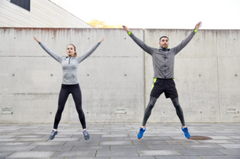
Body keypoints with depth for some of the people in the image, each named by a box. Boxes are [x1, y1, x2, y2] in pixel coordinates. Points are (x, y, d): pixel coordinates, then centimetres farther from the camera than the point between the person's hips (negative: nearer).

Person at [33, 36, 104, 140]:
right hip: (64, 87, 1)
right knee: (60, 109, 0)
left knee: (79, 109, -5)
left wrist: (99, 42, 1)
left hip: (75, 87, -1)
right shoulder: (62, 60, 10)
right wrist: (39, 42, 13)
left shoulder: (77, 59, 7)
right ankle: (54, 130, 15)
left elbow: (90, 52, 4)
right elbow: (49, 52, 12)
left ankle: (84, 130, 6)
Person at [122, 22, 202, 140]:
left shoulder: (173, 51, 14)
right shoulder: (154, 51, 8)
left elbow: (185, 42, 15)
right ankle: (143, 128, 4)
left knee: (177, 105, 3)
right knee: (150, 105, -8)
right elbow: (141, 43, 3)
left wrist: (195, 30, 16)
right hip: (158, 82, -2)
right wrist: (129, 32, -2)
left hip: (170, 82, 2)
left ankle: (184, 127, 19)